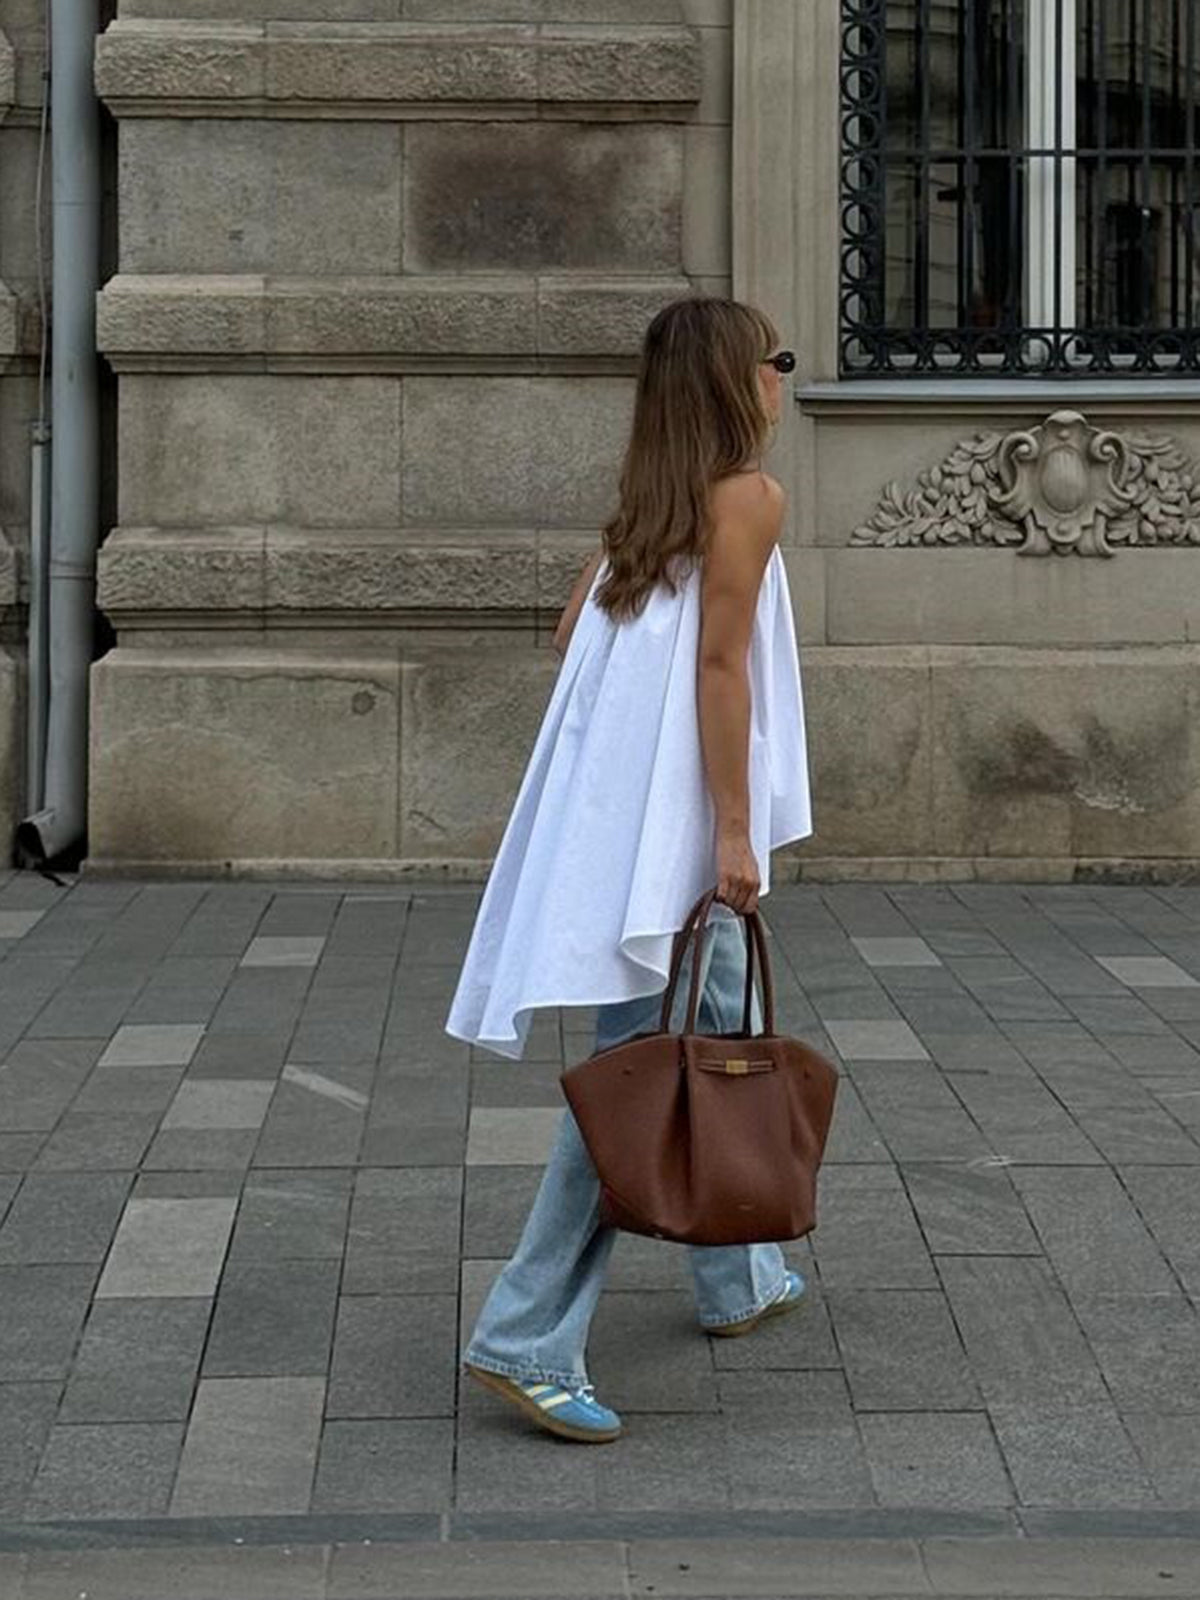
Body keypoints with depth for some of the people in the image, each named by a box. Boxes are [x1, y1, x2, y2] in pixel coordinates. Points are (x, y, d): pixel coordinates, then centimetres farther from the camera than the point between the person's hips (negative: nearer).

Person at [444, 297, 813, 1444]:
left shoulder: (647, 504, 13)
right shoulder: (748, 496, -10)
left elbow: (572, 632, 14)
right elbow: (720, 666, -17)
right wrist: (735, 832, -16)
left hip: (616, 814, 9)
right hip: (672, 821, -9)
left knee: (718, 1033, 21)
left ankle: (738, 1280, 34)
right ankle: (526, 1339, -8)